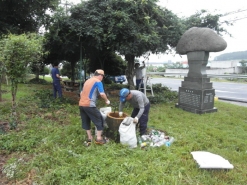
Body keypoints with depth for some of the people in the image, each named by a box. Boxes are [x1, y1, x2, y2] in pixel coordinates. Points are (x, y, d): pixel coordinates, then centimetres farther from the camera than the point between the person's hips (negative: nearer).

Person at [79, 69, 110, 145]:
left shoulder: (87, 81, 20)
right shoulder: (98, 82, -3)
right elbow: (102, 94, -16)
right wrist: (107, 100, 0)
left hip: (81, 104, 8)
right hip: (89, 105, -8)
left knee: (86, 122, 18)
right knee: (99, 120, 6)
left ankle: (89, 138, 25)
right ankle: (98, 138, 10)